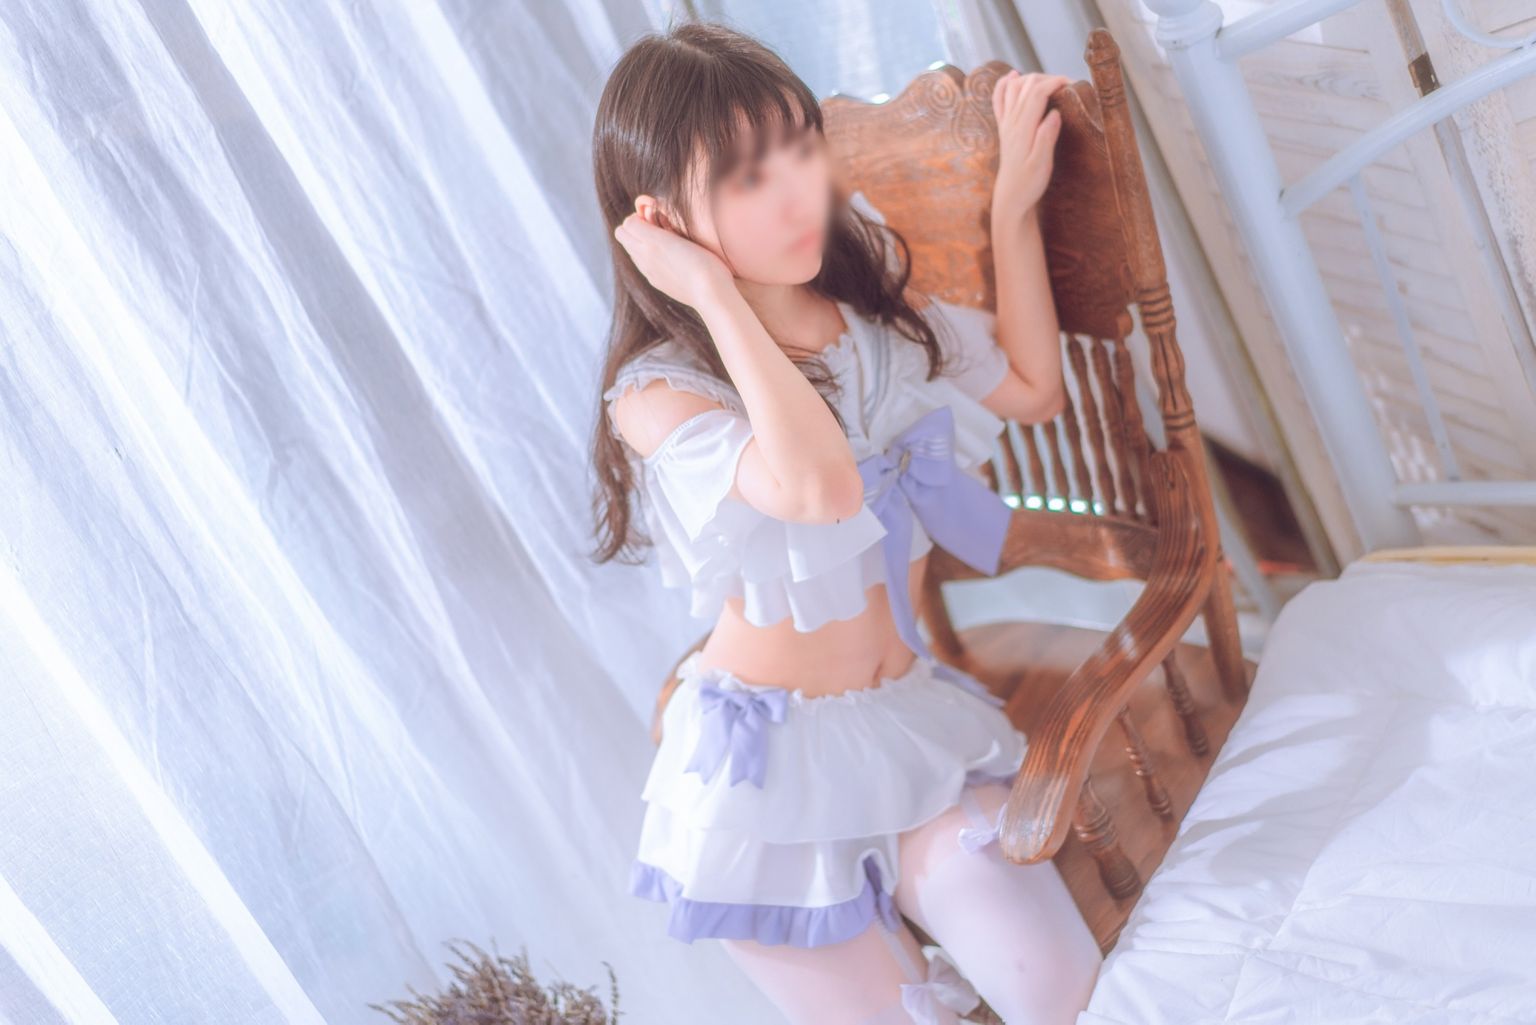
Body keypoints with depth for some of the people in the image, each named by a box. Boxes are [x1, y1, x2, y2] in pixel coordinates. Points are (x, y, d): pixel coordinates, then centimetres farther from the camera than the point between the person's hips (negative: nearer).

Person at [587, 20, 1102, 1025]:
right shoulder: (658, 395, -20)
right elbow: (817, 487, -38)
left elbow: (1033, 388, 8)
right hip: (775, 762, -5)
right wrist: (716, 293, -31)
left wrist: (1014, 204, 3)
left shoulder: (879, 310, 1)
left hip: (915, 720, 5)